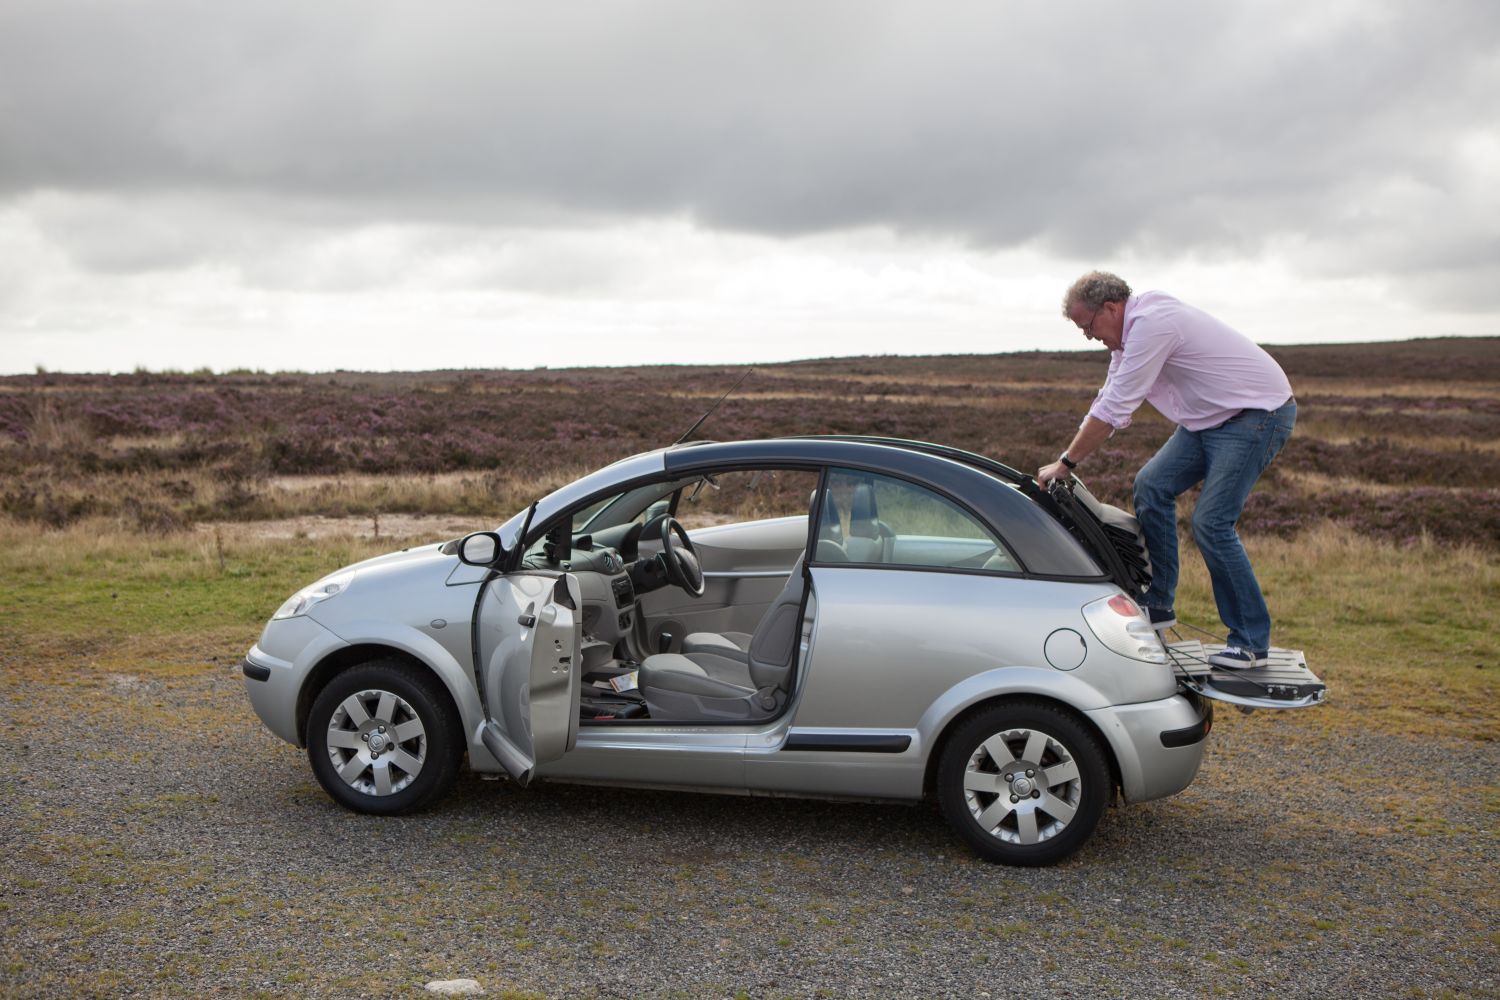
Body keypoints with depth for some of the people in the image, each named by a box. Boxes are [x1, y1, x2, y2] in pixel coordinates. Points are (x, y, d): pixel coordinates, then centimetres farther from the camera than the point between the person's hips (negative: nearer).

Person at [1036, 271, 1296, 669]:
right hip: (1211, 417, 10)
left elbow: (1114, 409, -24)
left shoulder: (1151, 324, -24)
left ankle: (1252, 642, -3)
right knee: (1151, 486, 4)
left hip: (1259, 413, -10)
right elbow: (1108, 401, 14)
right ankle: (1157, 605, 12)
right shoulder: (1132, 330, 8)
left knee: (1211, 523, -14)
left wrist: (1065, 463, -17)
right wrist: (1069, 460, 9)